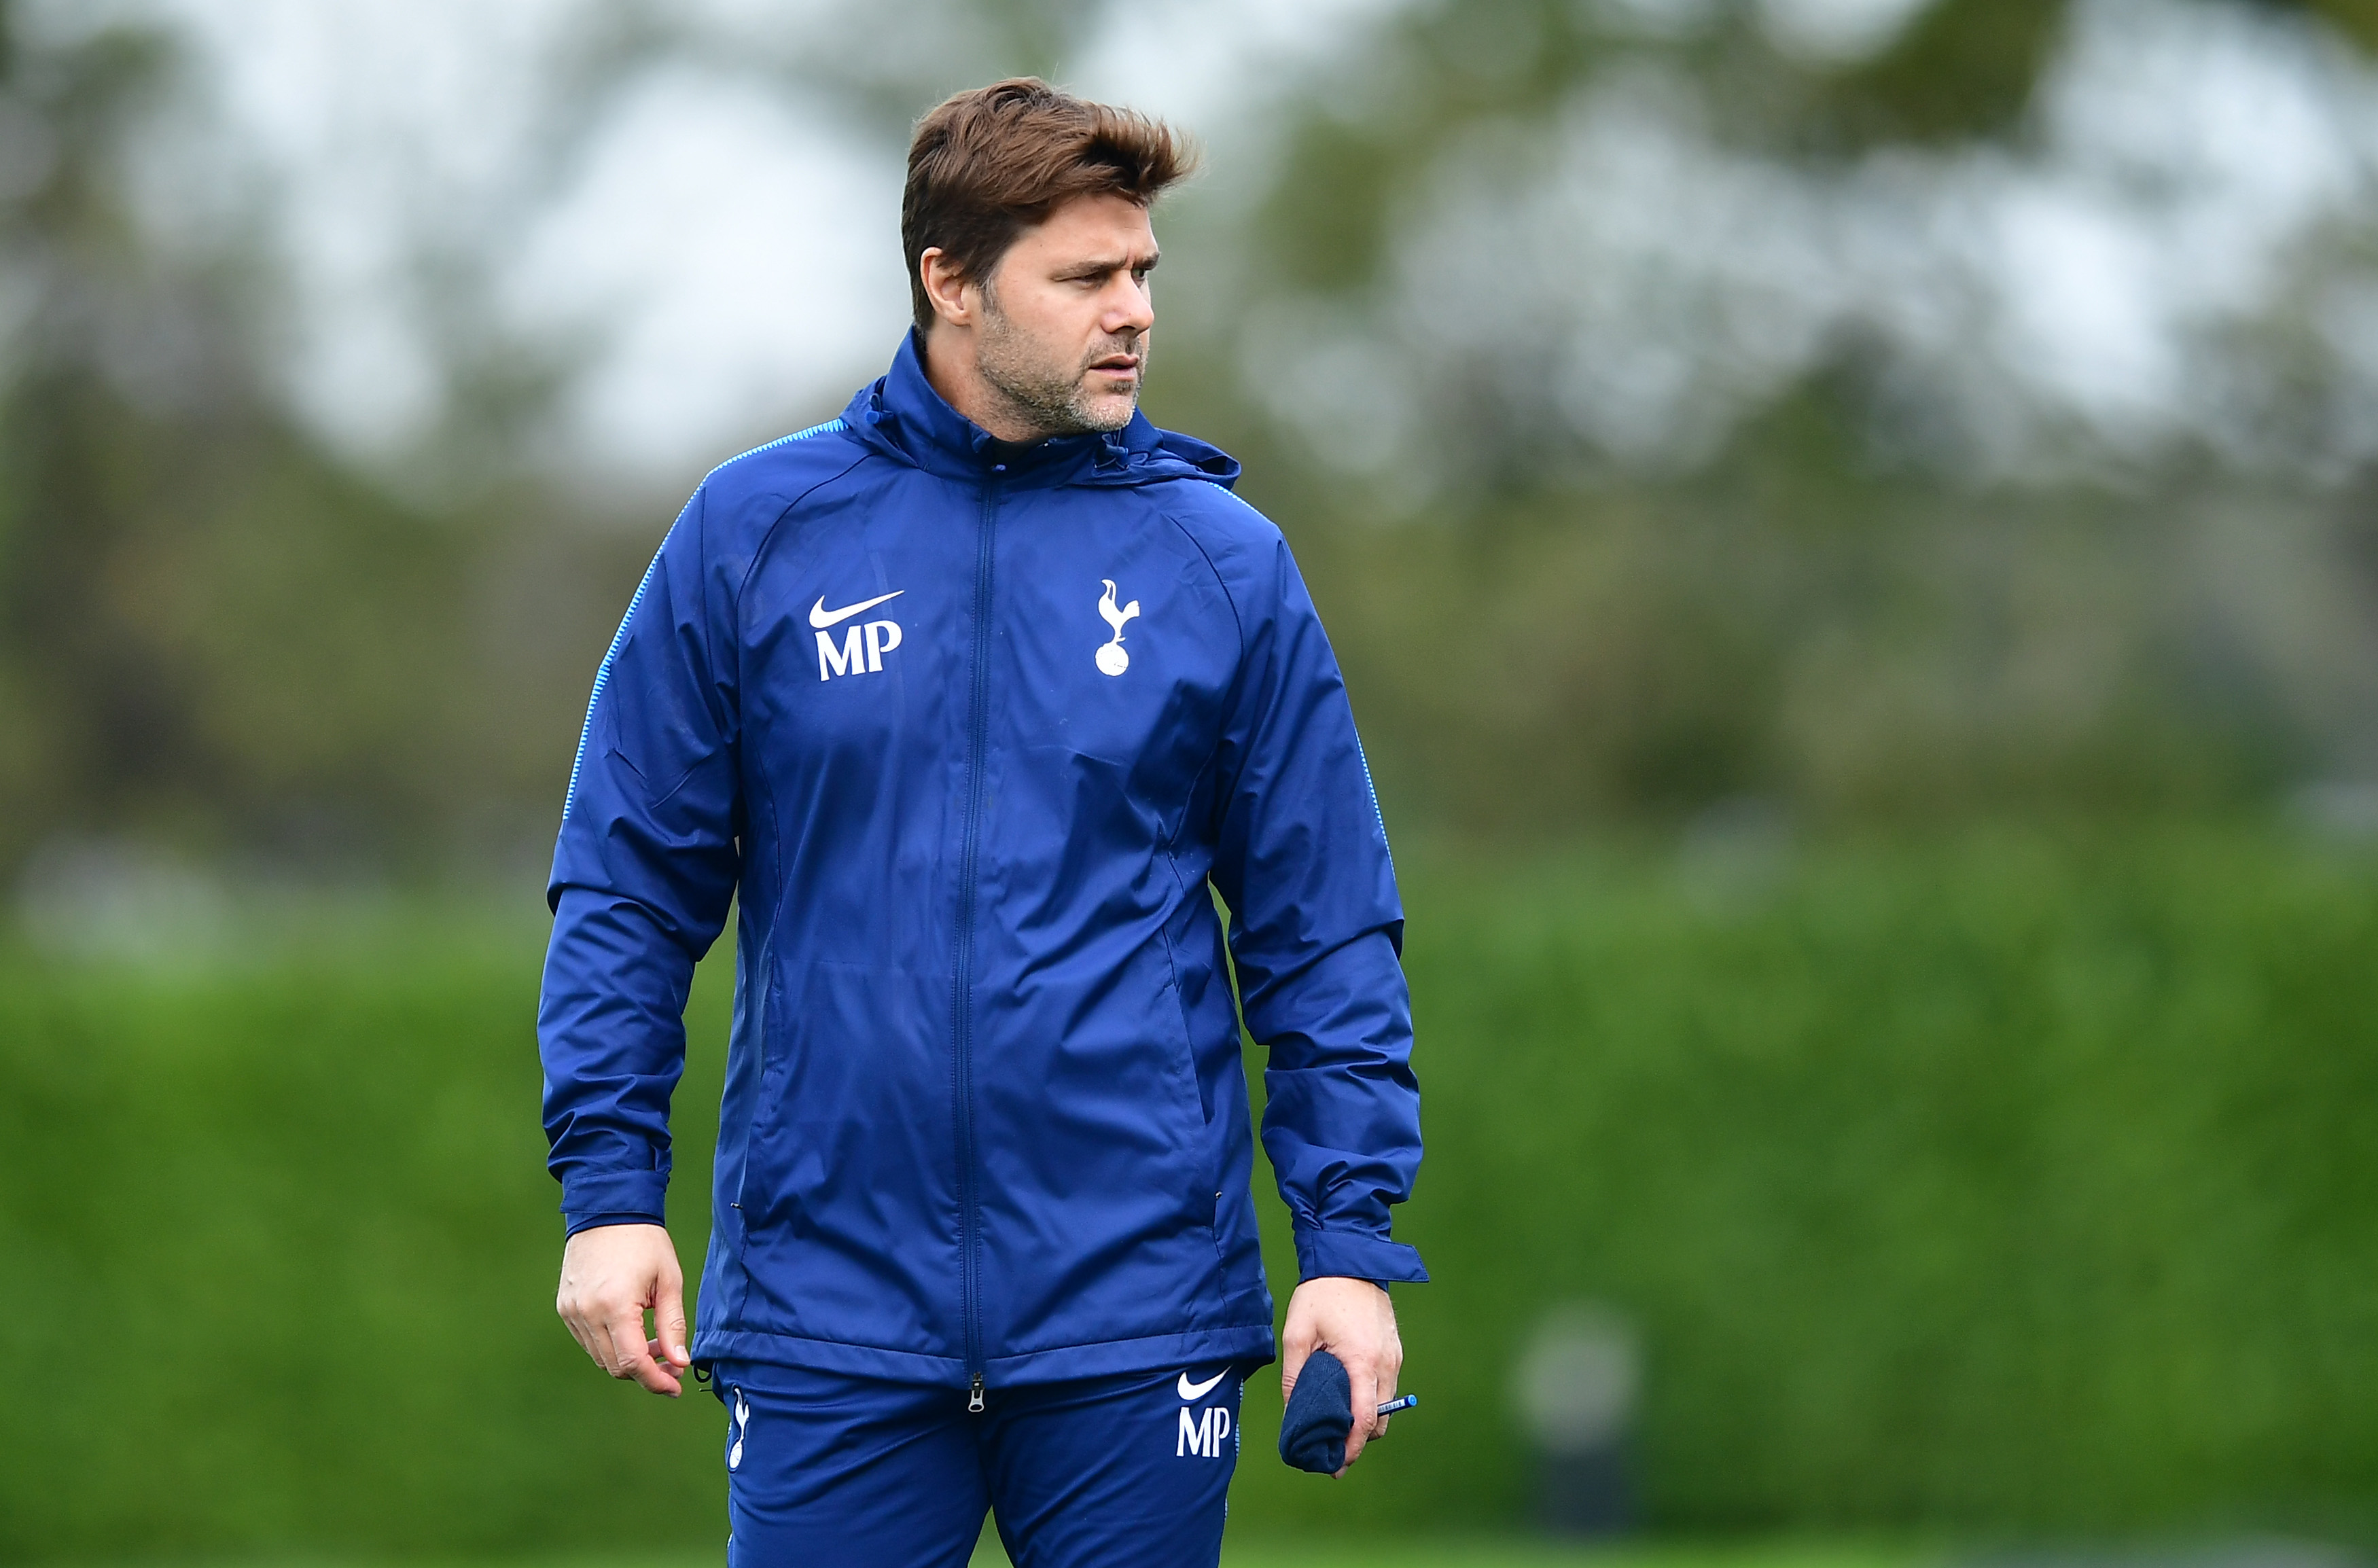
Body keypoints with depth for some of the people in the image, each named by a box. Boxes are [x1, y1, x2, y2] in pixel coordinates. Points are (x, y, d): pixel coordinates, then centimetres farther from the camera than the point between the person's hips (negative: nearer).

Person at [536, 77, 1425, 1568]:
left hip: (1139, 1320, 1)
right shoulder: (754, 536, 3)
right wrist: (611, 1191, -2)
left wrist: (1351, 1243, -2)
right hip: (827, 1315, 0)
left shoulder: (1225, 562, 4)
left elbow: (1326, 931, 5)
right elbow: (631, 887, 6)